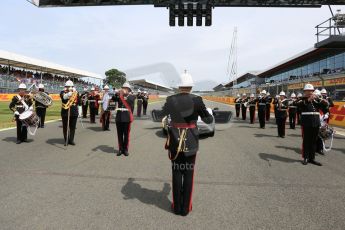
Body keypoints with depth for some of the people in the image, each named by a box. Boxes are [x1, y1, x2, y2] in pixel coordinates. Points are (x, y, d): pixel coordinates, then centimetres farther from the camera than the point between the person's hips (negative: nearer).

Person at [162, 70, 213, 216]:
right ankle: (185, 208, 21)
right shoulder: (196, 100, -11)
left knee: (176, 173, 13)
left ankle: (177, 207, 23)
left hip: (175, 140, 1)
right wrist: (209, 114, 21)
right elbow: (208, 120, -1)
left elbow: (164, 113, 16)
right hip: (190, 141, -1)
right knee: (188, 174, 11)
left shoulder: (171, 99, -6)